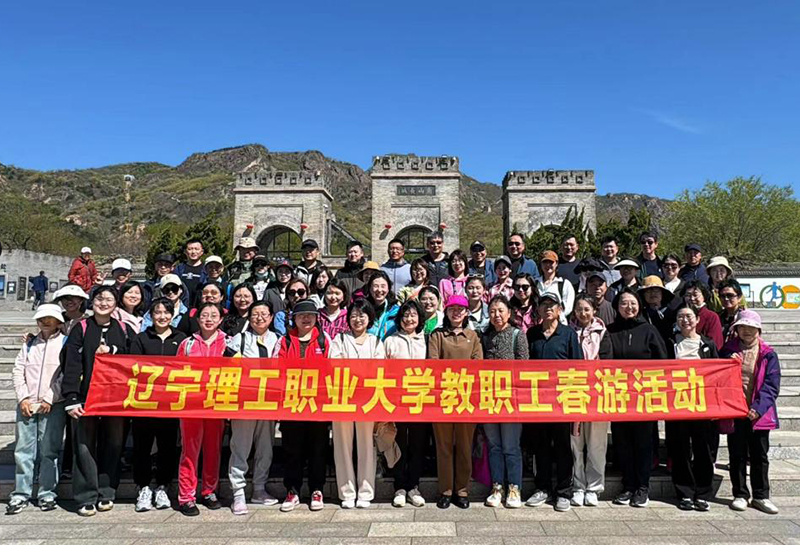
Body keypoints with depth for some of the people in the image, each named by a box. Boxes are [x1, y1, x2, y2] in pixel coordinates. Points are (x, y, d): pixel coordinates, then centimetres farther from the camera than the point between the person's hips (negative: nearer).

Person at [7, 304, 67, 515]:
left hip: (52, 406, -3)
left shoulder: (65, 343, 1)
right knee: (23, 449, 4)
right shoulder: (29, 344, 15)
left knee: (49, 450, 0)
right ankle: (21, 494, 13)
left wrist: (49, 399, -10)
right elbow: (18, 371, 10)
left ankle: (47, 493, 10)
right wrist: (23, 398, -2)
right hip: (27, 405, 4)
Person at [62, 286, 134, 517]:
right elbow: (71, 365, -4)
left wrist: (112, 351, -10)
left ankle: (106, 493, 18)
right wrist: (71, 398, -12)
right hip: (86, 396, -1)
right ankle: (86, 497, 9)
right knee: (85, 446, -1)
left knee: (112, 445, 6)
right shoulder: (81, 329, 3)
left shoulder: (125, 331, 8)